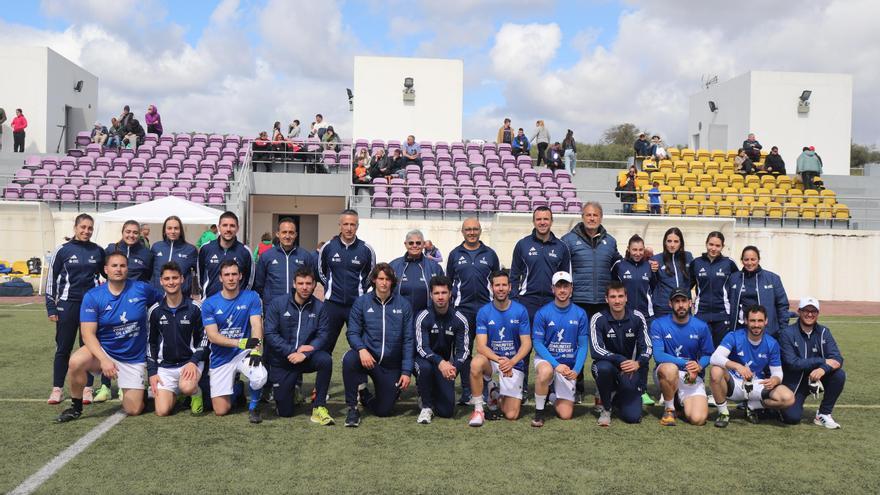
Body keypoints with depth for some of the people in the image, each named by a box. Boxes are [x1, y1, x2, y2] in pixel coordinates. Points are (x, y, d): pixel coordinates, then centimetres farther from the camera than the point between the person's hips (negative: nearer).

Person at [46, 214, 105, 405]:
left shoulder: (98, 251, 4)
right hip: (68, 304, -1)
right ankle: (57, 388, 15)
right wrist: (51, 308, 0)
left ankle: (87, 388, 14)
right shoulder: (62, 251, -1)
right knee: (63, 348, 5)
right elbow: (51, 279, 3)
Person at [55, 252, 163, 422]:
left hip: (134, 359, 0)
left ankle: (137, 390, 33)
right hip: (103, 351, 0)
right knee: (76, 362, -33)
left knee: (133, 410, -4)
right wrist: (104, 360, -28)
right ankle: (75, 407, -7)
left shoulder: (142, 289, -8)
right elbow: (88, 334, -15)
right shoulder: (92, 297, -10)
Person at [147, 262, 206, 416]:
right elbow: (151, 343, 9)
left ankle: (196, 393, 2)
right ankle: (176, 392, 23)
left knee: (187, 387, -35)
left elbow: (203, 338, 0)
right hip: (165, 366, 3)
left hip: (190, 361, -3)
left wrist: (193, 361, -14)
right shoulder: (155, 311, 1)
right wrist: (152, 372, 2)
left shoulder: (194, 308, -5)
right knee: (162, 411, -10)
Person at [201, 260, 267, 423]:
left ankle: (253, 406, 0)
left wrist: (257, 349, -31)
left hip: (244, 354, -1)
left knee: (259, 377, -34)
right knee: (221, 410, -3)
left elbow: (256, 326, -12)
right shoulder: (209, 304, -3)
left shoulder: (251, 297, -3)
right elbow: (212, 336, -11)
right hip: (221, 359, 1)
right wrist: (240, 343, -25)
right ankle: (236, 388, 32)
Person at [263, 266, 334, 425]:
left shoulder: (318, 307, -4)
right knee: (285, 412, -2)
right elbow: (270, 333, -12)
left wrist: (304, 354, -25)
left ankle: (319, 407, -20)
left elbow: (322, 335, -9)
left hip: (306, 357, 1)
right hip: (281, 361, -1)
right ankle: (293, 386, 34)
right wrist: (293, 351, -22)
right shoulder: (277, 304, -7)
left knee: (326, 360, -34)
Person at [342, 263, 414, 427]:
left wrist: (406, 371, -6)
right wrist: (361, 349, -26)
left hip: (391, 366, 1)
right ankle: (352, 408, -15)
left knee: (383, 411, 1)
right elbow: (352, 332, -4)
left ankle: (365, 396, 37)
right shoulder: (362, 302, -1)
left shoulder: (403, 305, 1)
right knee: (349, 358, -35)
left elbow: (408, 340, 0)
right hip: (367, 358, -1)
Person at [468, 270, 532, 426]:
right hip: (491, 360, 0)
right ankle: (478, 409, -19)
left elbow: (526, 344, -7)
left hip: (514, 364, 0)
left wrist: (511, 362, -26)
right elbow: (481, 346, -13)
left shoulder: (520, 311, -5)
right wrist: (499, 360, -31)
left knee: (511, 415, -10)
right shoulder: (484, 312, -6)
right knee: (476, 362, -37)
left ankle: (496, 395, 25)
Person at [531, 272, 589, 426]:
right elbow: (537, 343, -8)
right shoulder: (542, 313, -7)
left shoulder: (580, 314, -2)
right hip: (546, 359, -2)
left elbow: (583, 346, 0)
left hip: (569, 365, 2)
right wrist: (556, 365, -20)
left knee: (566, 414, -4)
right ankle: (539, 411, -16)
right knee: (545, 371, -40)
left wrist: (576, 370, -14)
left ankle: (553, 396, 31)